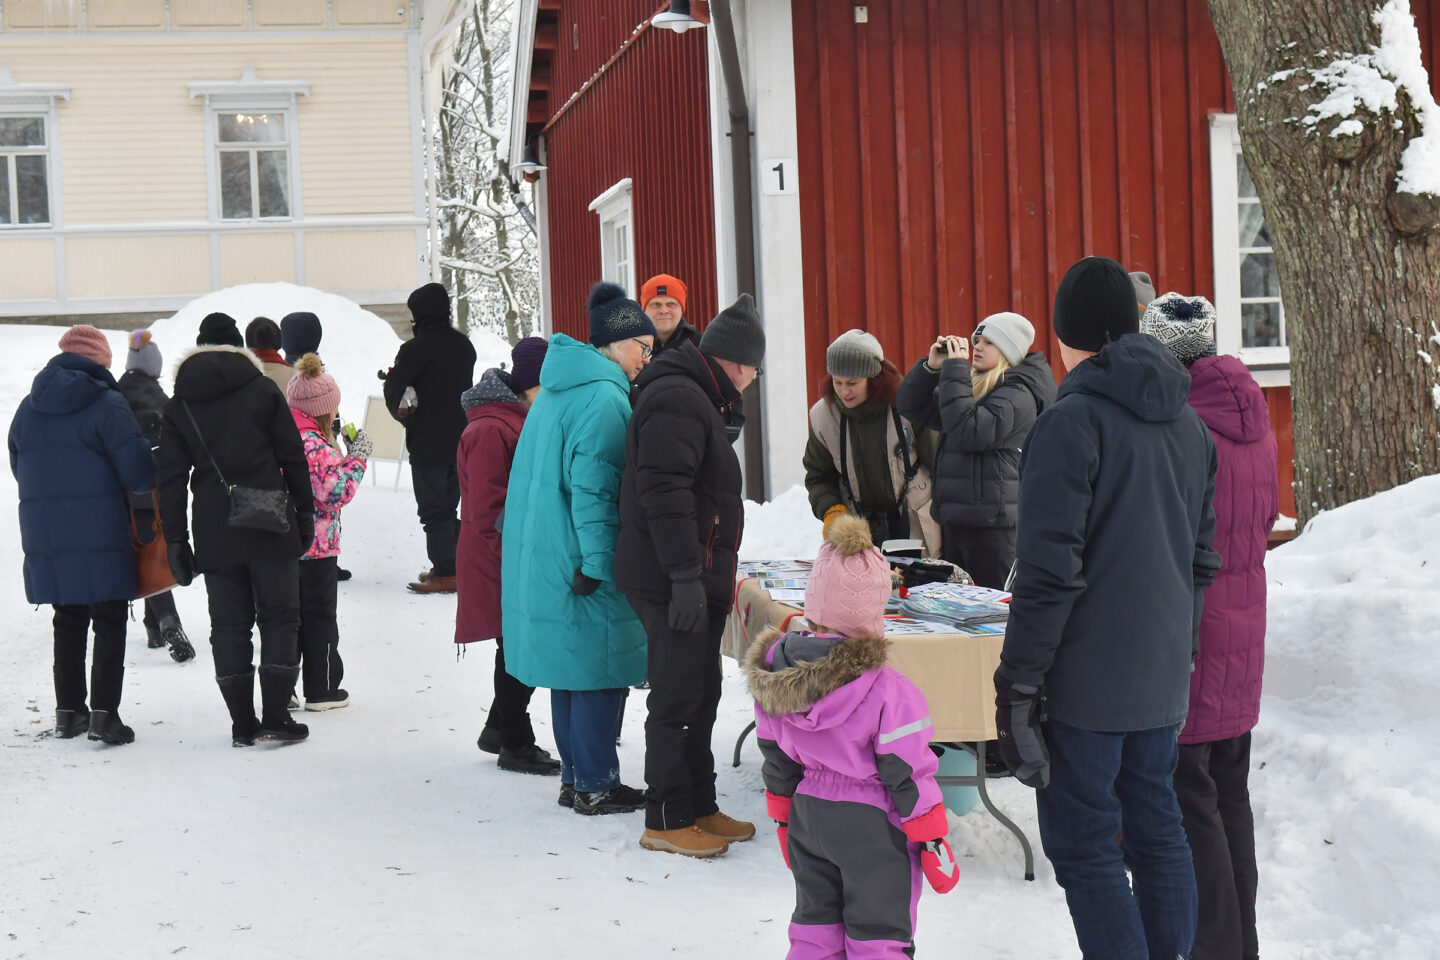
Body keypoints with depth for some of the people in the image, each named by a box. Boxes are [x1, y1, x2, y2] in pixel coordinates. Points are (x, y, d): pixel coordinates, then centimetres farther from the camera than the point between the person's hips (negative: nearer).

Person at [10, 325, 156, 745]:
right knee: (109, 623, 1)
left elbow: (20, 469, 17)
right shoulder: (107, 404, -10)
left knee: (68, 622, 16)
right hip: (100, 536, -6)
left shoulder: (28, 408, 9)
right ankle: (104, 713, -5)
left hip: (44, 535, 6)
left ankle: (68, 711, 19)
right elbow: (139, 472, -13)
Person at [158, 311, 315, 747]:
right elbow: (293, 458, 0)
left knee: (229, 623, 8)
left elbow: (171, 478, 5)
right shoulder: (262, 390, 1)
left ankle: (243, 724, 7)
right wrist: (305, 512, 8)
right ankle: (275, 717, 0)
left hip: (213, 531, 2)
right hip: (270, 525, -2)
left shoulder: (178, 404, 7)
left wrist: (175, 540, 7)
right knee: (279, 616, 5)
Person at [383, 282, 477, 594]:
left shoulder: (416, 348, -15)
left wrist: (401, 413, 6)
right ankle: (452, 565, 19)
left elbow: (393, 389, -13)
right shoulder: (463, 345, 7)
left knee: (433, 509, -2)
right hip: (461, 438, 7)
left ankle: (446, 572, -4)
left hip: (428, 443, -7)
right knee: (449, 505, 16)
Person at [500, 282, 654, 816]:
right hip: (582, 560, -10)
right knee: (599, 669, -1)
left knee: (572, 666, 15)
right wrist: (599, 564, -21)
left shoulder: (558, 390, 15)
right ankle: (595, 787, 5)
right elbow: (593, 486, -22)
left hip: (541, 554, 10)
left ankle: (576, 776, 22)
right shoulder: (604, 398, -16)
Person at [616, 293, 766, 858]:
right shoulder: (677, 399, -16)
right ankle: (666, 821, 2)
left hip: (696, 578, 11)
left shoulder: (694, 397, 19)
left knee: (701, 695, 16)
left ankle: (699, 807, 25)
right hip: (673, 583, -11)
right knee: (678, 699, -5)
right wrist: (685, 576, -25)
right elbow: (664, 492, -24)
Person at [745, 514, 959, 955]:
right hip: (871, 826, -6)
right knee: (878, 936, 5)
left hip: (807, 816, 6)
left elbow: (776, 762, 8)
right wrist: (933, 841, -6)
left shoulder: (772, 680, -3)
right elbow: (907, 775, -16)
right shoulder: (886, 691, -22)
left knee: (815, 927, 18)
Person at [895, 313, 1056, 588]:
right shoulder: (974, 386, 17)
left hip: (993, 526, -9)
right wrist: (931, 366, 3)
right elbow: (910, 407, 19)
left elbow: (969, 433, -24)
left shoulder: (1017, 394, -10)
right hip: (957, 521, 9)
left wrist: (955, 370, -16)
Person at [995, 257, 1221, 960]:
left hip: (1086, 679, -8)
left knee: (1083, 847, -1)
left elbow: (1048, 572, -18)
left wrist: (1018, 681, -14)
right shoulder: (1187, 422, 10)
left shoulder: (1072, 422, -14)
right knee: (1156, 829, 16)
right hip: (1163, 676, 8)